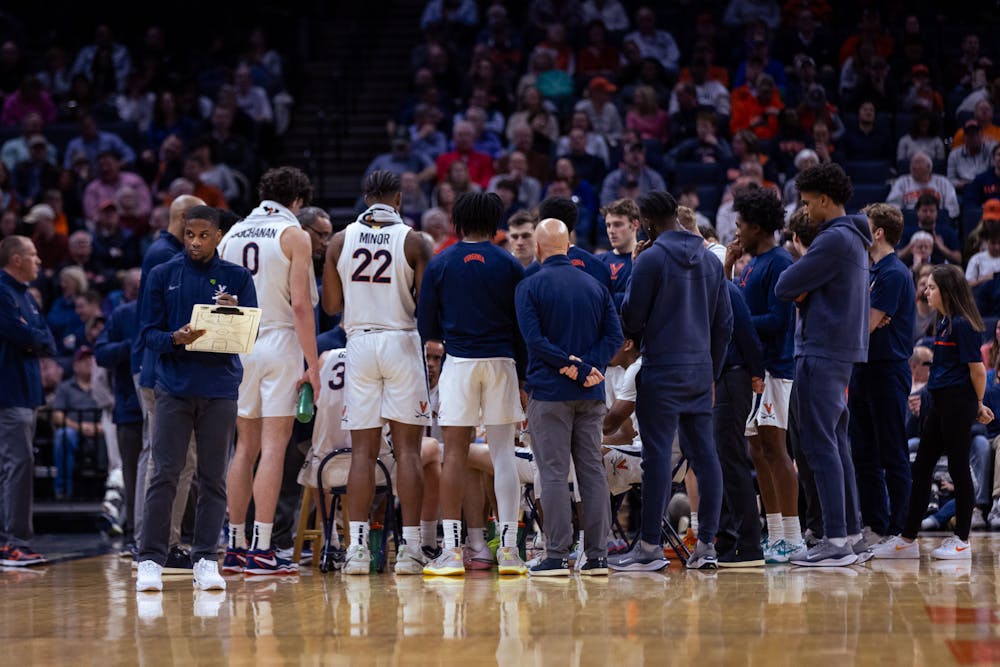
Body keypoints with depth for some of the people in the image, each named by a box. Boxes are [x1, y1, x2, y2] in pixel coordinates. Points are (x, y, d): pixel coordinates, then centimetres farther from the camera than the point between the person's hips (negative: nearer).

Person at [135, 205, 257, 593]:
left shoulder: (237, 278, 7)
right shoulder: (163, 276, 6)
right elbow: (147, 332, 5)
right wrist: (176, 338, -15)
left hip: (220, 389, 1)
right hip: (174, 387, -1)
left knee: (213, 479, 3)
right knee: (165, 474, -5)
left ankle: (205, 560, 8)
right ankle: (150, 560, -3)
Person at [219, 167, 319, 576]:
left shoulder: (233, 233, 12)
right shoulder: (294, 235, -4)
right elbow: (301, 305, -12)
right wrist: (313, 366, -11)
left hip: (239, 346, 6)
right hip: (279, 342, -5)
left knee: (246, 447, 12)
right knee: (274, 447, -6)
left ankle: (235, 548, 13)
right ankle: (261, 551, -10)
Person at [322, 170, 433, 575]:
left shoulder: (340, 242, 3)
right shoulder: (413, 241, -4)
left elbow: (331, 305, 7)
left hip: (359, 343, 2)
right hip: (402, 343, -2)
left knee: (363, 450, 5)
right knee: (408, 450, 1)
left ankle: (357, 547, -1)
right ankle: (410, 548, -2)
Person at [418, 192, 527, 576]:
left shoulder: (439, 265, 3)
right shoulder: (510, 266, 3)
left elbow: (426, 328, 5)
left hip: (459, 362, 0)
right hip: (501, 363, 1)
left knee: (455, 453, 2)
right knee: (503, 454, 3)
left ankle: (452, 551, -1)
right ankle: (508, 550, -2)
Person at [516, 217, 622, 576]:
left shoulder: (529, 286, -4)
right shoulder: (595, 286, 10)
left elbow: (535, 339, -14)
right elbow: (615, 335, 2)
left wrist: (577, 368, -13)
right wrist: (588, 367, -7)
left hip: (548, 392, -4)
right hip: (591, 396, 4)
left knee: (554, 473, -2)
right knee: (593, 470, 7)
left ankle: (557, 556, -4)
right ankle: (597, 556, 7)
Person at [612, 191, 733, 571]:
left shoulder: (650, 259, -9)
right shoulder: (711, 260, 13)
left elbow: (631, 319, -8)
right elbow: (724, 323, 16)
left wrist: (633, 272, 8)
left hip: (662, 369, -6)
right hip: (701, 368, 6)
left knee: (657, 455, -6)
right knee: (704, 455, 6)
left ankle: (650, 547, -5)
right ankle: (706, 545, 6)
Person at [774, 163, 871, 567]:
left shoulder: (833, 239, -15)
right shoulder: (855, 240, 18)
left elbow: (784, 287, -15)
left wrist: (797, 287, 5)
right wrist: (804, 289, -4)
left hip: (821, 353, -10)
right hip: (842, 352, 10)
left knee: (820, 446, -9)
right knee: (835, 443, 13)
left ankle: (836, 539, -11)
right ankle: (850, 531, 16)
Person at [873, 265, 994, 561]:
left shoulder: (963, 324, -14)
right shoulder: (945, 323, 15)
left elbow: (977, 368, -13)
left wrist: (978, 405, -1)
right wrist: (977, 405, 15)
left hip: (958, 403, -10)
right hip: (939, 402, 10)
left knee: (958, 467, -2)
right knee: (921, 467, 9)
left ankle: (962, 540, 6)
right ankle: (908, 539, 12)